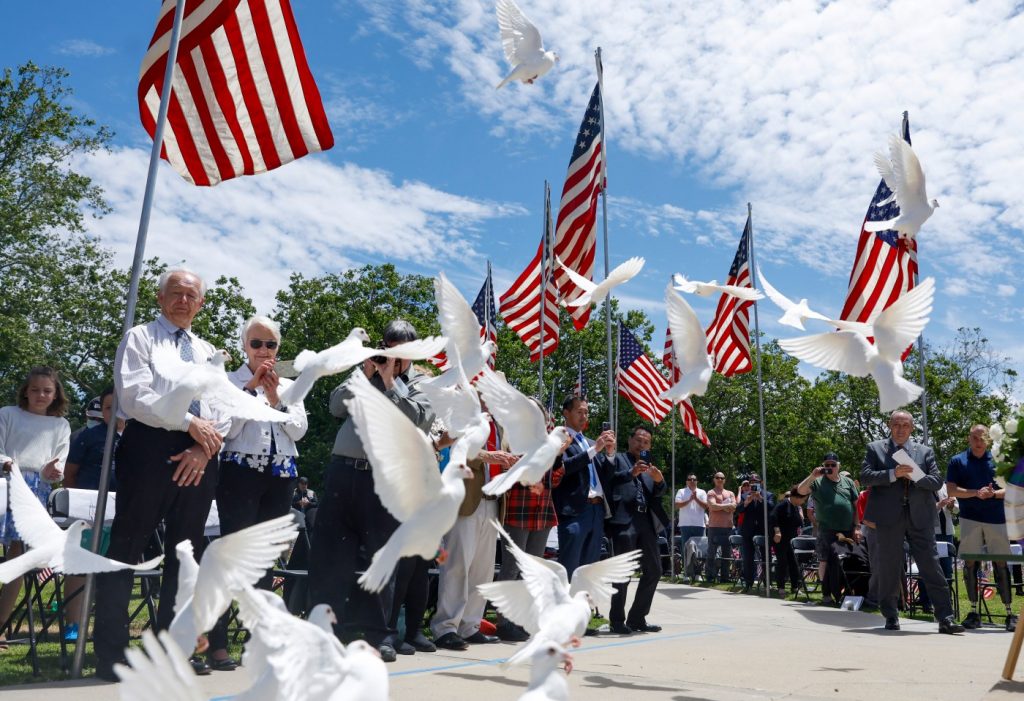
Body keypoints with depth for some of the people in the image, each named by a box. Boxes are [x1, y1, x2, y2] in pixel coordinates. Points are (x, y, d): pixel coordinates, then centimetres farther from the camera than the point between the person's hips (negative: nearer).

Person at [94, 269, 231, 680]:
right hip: (150, 447, -5)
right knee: (126, 547, -3)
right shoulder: (140, 338, 4)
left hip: (200, 455, 6)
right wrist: (190, 423, -15)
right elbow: (136, 396, -11)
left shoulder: (208, 352, 19)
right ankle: (111, 654, 5)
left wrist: (206, 444, -7)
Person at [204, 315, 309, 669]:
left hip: (281, 477, 4)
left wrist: (276, 399, -9)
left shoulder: (289, 386, 14)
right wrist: (250, 388, -12)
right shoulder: (230, 381, 2)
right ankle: (217, 643, -3)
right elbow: (228, 429, -10)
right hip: (240, 473, -4)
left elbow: (299, 430, 2)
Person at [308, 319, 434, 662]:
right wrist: (363, 377, -2)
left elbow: (418, 421, -9)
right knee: (327, 553, 5)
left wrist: (391, 383, -8)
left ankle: (379, 634, 16)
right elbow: (337, 406, 8)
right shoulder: (367, 372, 17)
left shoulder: (424, 384, 8)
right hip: (343, 469, 3)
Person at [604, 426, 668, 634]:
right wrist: (631, 472, -21)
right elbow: (608, 480, -10)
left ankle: (637, 618, 17)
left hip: (646, 521, 7)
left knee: (653, 570, 7)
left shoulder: (649, 465, 25)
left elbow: (659, 492, 13)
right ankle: (617, 621, 5)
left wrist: (659, 480, -9)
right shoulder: (617, 459, 7)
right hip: (624, 521, -7)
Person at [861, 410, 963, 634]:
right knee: (888, 568, 5)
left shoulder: (925, 451, 13)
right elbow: (865, 477, -4)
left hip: (919, 517, 1)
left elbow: (937, 481, 5)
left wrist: (915, 476, -12)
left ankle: (945, 618, 3)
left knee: (931, 566, -2)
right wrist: (893, 474, -16)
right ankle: (890, 617, 17)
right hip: (889, 516, -1)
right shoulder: (875, 448, 7)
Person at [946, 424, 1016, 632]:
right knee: (970, 564, 2)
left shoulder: (997, 461, 9)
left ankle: (1010, 614, 7)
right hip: (970, 519, 0)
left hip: (996, 518, 0)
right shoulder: (957, 461, 6)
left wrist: (993, 494, -13)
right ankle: (973, 611, 11)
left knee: (1001, 565, 0)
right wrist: (976, 493, -15)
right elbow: (951, 490, -2)